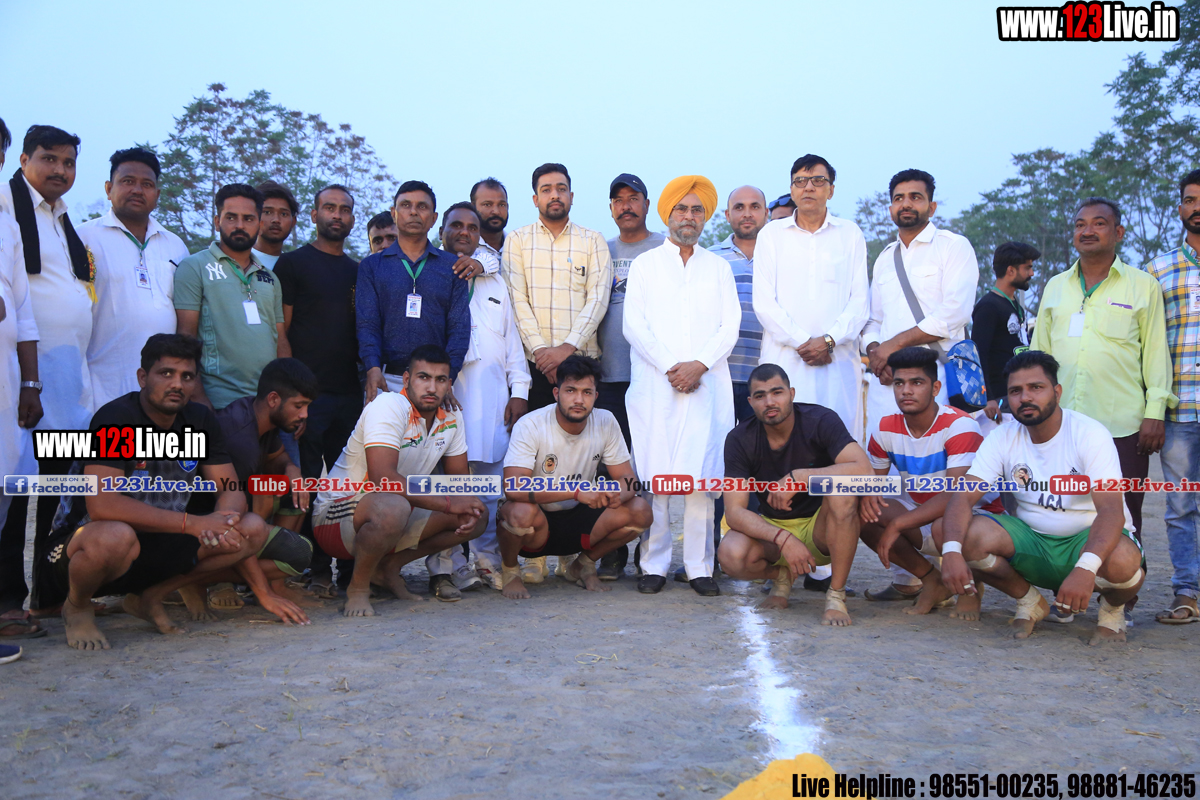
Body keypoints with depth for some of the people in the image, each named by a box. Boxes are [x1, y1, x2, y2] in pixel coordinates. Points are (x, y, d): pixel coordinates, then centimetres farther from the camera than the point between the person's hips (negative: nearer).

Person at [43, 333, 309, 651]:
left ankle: (150, 597, 3)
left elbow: (232, 491, -1)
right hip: (80, 549, -5)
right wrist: (191, 523, -28)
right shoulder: (115, 418, -19)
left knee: (254, 529, -11)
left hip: (158, 547, 6)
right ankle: (77, 607, -5)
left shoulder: (200, 420, 0)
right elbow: (102, 505, -30)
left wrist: (220, 520, -24)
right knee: (115, 536, -40)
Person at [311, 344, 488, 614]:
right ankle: (358, 587, -13)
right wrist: (448, 504, -28)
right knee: (392, 507, -40)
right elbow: (383, 478, -32)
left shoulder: (451, 418, 2)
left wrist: (469, 508, -14)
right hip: (337, 515, -8)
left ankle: (388, 566, 5)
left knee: (477, 517, -4)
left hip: (397, 512, 8)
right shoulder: (389, 407, -21)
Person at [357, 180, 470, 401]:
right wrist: (373, 368, -17)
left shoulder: (452, 266, 11)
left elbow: (460, 327, 3)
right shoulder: (371, 266, 12)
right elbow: (366, 323, 2)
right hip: (387, 379, 0)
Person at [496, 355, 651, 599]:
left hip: (577, 519, 4)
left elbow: (627, 479, -4)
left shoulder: (606, 422, -6)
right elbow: (513, 487, -32)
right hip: (538, 523, -4)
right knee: (522, 512, -38)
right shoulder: (530, 426, -20)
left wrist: (617, 494, -30)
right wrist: (576, 491, -39)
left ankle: (584, 564, 8)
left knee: (640, 511, -17)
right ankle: (509, 569, -3)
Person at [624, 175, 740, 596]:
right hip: (654, 384, -1)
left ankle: (699, 567, 3)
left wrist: (699, 364, -8)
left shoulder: (719, 268, 19)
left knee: (701, 475, -4)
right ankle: (654, 565, 4)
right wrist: (669, 366, -8)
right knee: (652, 475, -5)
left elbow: (730, 326, 8)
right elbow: (633, 325, 4)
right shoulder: (644, 264, 14)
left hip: (707, 384, 1)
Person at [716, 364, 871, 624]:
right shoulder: (739, 439, -13)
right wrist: (783, 539, -33)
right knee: (731, 555, -30)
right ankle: (781, 575, 7)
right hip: (771, 529, 1)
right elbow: (734, 512, -18)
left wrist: (797, 477, -33)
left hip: (819, 528, -1)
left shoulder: (820, 421, -17)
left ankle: (836, 595, -17)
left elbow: (863, 470, -31)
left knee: (842, 493, -34)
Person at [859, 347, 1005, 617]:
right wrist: (867, 495, -22)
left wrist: (897, 525, -33)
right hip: (920, 515, 6)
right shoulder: (886, 429, -5)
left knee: (945, 526, -40)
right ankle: (931, 580, 1)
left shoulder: (959, 425, -22)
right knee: (862, 512, -17)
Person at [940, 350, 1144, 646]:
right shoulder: (1002, 438, -6)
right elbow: (964, 497, -15)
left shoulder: (1089, 434, -17)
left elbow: (1111, 510, -29)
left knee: (1122, 562, -38)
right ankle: (1030, 601, 4)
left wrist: (1086, 569, -48)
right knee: (970, 535, -26)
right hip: (1031, 540, 3)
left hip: (1086, 541, -3)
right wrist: (951, 550, -36)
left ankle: (1112, 608, 2)